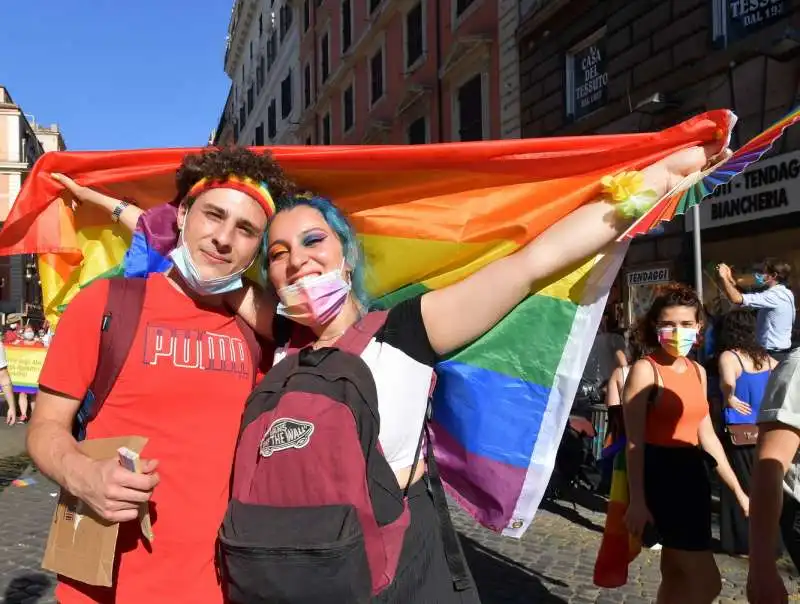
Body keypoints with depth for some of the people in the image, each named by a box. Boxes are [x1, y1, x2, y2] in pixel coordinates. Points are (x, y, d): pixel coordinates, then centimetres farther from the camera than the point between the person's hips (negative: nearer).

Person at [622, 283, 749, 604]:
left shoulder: (698, 371, 11)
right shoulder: (645, 369, -11)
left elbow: (707, 435, 17)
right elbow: (635, 440, -16)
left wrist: (738, 491, 17)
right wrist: (637, 500, -20)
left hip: (693, 472, 8)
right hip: (658, 473, -7)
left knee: (678, 573, 15)